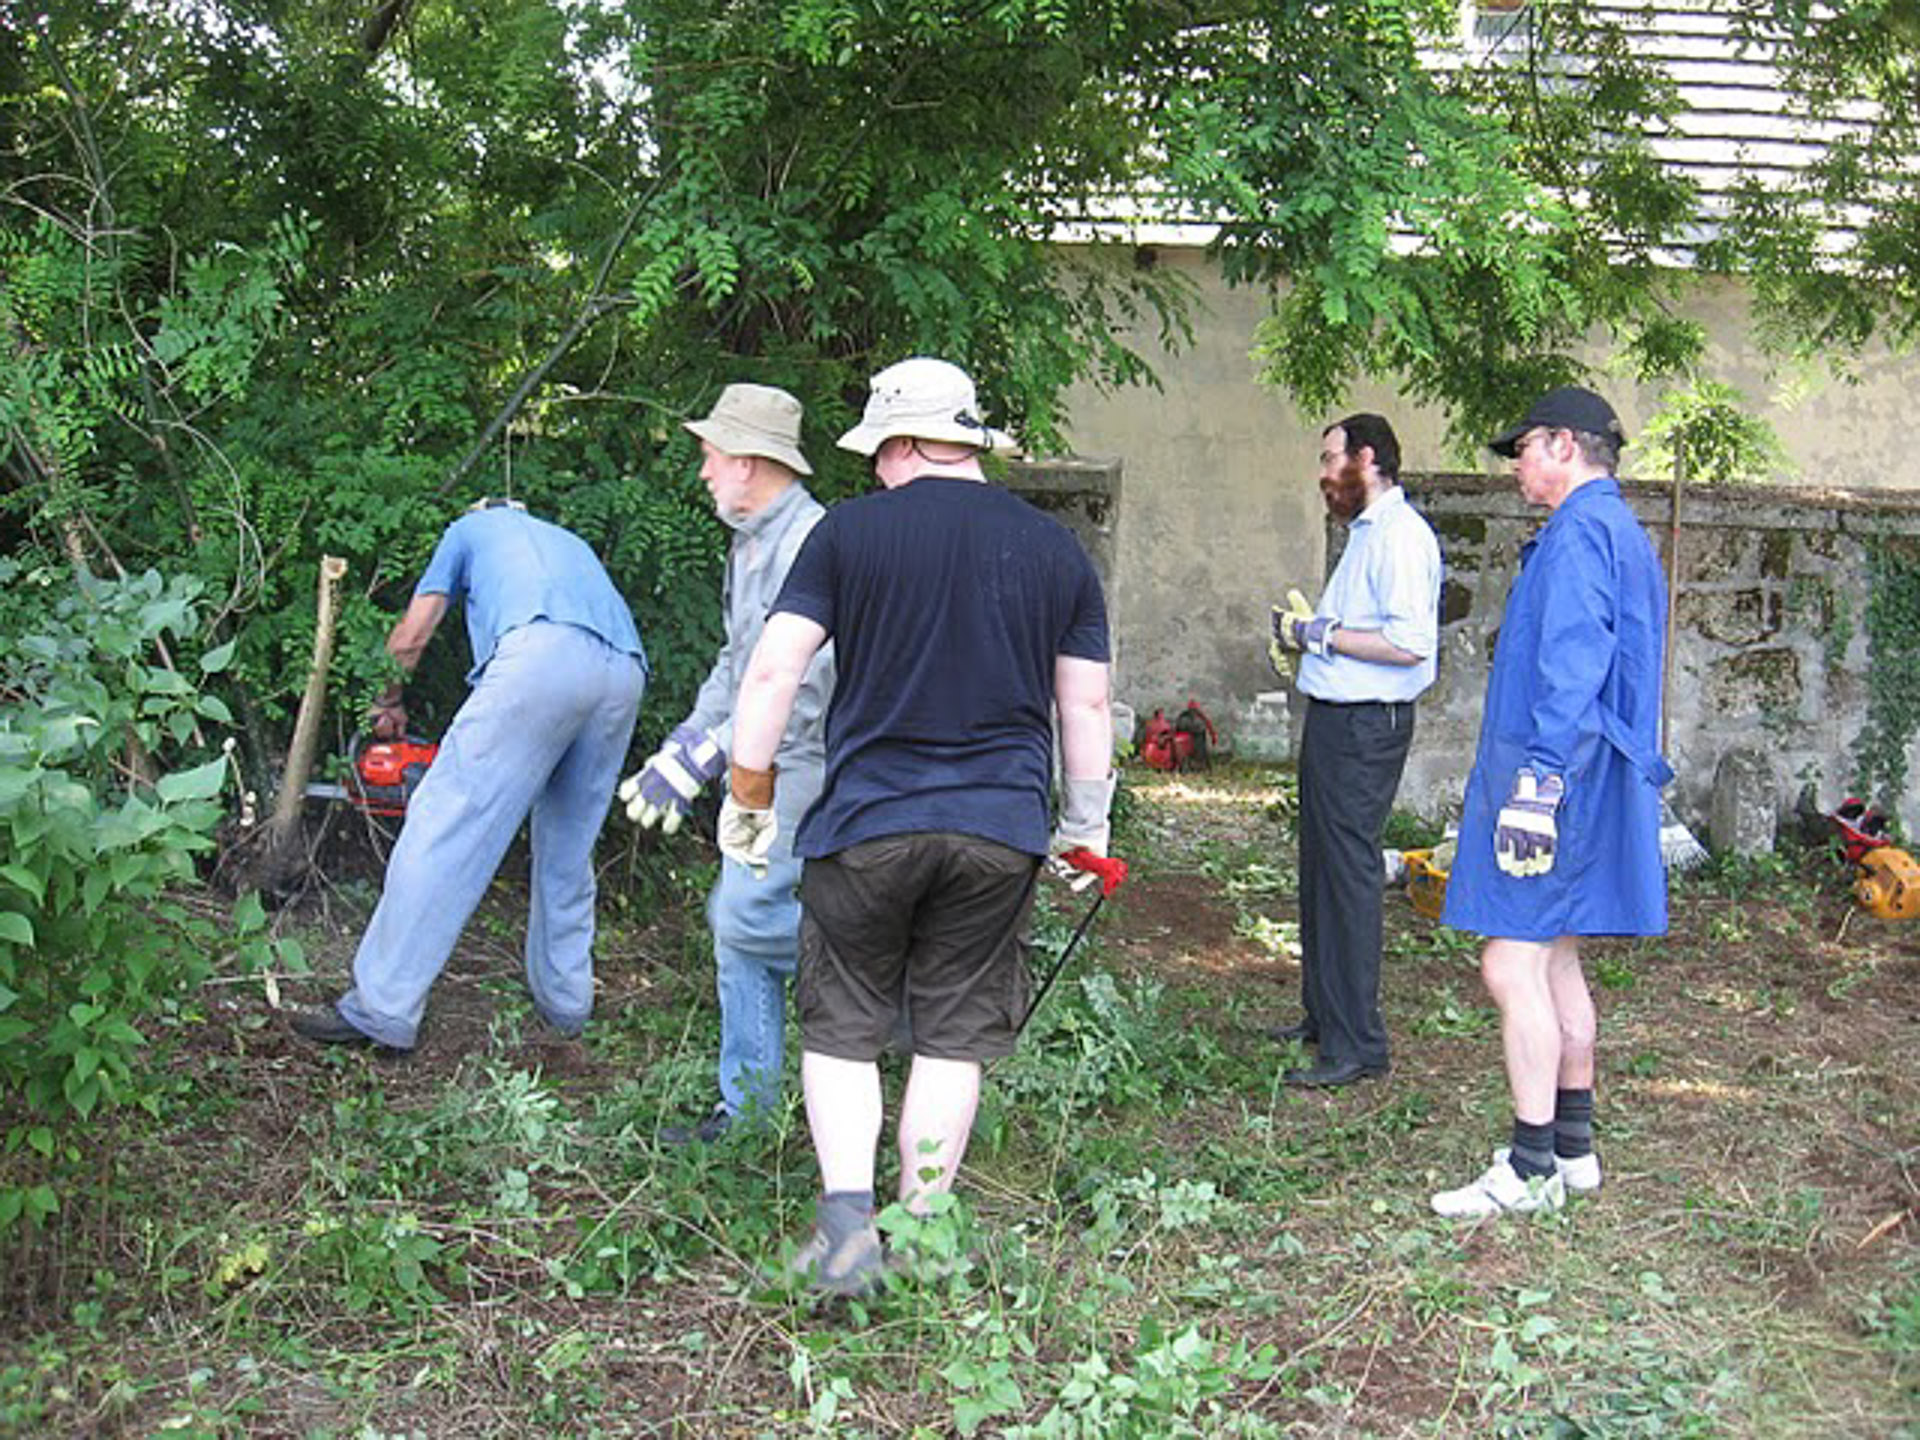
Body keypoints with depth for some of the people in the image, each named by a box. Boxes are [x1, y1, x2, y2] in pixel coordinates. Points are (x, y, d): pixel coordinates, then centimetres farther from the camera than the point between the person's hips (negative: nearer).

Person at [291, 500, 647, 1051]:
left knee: (446, 829, -6)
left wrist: (388, 705, 44)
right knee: (568, 848, 20)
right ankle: (565, 1001, 25)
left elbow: (411, 635, 26)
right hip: (625, 669, 6)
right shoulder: (569, 543, 44)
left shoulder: (472, 527, 33)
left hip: (543, 652, -5)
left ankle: (381, 1009, -8)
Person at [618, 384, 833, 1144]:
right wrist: (678, 747, 15)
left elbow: (800, 689, -25)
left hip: (809, 765, -10)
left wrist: (697, 761, -25)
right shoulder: (749, 545, 14)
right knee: (736, 922, 9)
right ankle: (746, 1104, 18)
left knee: (747, 915, -17)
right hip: (761, 767, 10)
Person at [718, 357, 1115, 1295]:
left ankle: (847, 1222, -1)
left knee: (841, 1030, 10)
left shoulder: (850, 531, -1)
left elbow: (772, 671, -4)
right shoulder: (1056, 550, 7)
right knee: (953, 1039, 11)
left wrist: (748, 794, 6)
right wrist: (1086, 827, 21)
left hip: (867, 824, -2)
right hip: (1000, 831, 2)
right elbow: (1088, 703, 10)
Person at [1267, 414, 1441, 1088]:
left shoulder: (1400, 534, -15)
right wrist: (1308, 630, 11)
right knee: (1323, 867, 15)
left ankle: (1357, 1043, -3)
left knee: (1349, 871, -8)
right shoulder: (1365, 532, 18)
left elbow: (1411, 642, -24)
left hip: (1365, 725, -11)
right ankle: (1324, 1015, 27)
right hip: (1334, 718, 11)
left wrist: (1325, 635, -17)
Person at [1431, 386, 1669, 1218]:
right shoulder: (1620, 532, 20)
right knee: (1554, 961, 16)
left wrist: (1539, 780, -27)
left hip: (1555, 778, -11)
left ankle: (1532, 1170, -5)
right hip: (1586, 784, 11)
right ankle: (1572, 1147, 24)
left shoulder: (1581, 531, -13)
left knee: (1513, 966, -9)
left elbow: (1572, 667, -23)